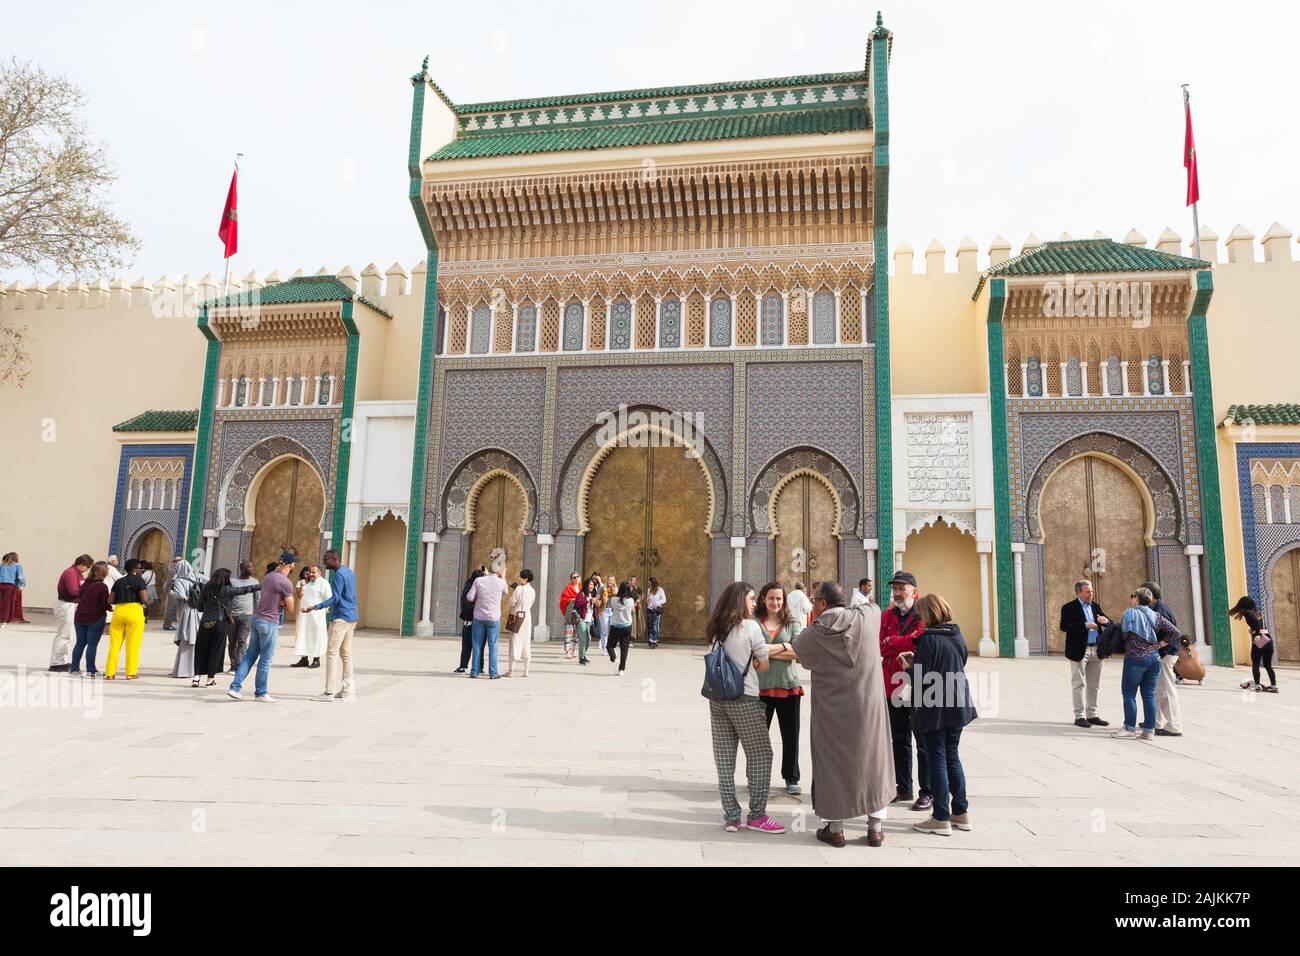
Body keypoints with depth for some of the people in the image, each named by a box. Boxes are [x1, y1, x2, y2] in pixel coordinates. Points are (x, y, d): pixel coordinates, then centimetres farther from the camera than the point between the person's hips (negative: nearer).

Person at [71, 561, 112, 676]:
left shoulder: (85, 583, 2)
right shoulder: (102, 587, -14)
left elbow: (80, 597, 12)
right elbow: (105, 605, -14)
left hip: (80, 617, 5)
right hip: (96, 619, -5)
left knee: (80, 643, 14)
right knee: (92, 644, 0)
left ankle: (74, 668, 19)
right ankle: (90, 670, 4)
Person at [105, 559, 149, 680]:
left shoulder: (118, 581, 13)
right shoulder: (138, 580, -1)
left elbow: (111, 600, 8)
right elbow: (144, 598, -10)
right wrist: (147, 593, 10)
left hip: (118, 611, 4)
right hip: (134, 611, -4)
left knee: (114, 643, 9)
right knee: (133, 644, 2)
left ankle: (110, 673, 10)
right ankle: (131, 673, 4)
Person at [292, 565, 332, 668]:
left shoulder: (323, 583, -6)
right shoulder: (307, 583, 16)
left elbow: (329, 599, -10)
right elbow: (300, 596, 18)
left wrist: (319, 607, -13)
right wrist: (301, 587, 1)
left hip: (316, 616, -7)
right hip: (304, 614, 7)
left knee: (315, 636, 0)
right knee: (303, 636, 8)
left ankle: (316, 660, 8)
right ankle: (304, 659, 15)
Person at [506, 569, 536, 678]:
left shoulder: (519, 588, -12)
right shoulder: (533, 591, 7)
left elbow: (512, 602, -10)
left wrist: (512, 592, 3)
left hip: (516, 616, -5)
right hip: (527, 616, 5)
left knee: (514, 642, -1)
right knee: (526, 642, 9)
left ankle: (511, 670, -1)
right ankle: (526, 671, 9)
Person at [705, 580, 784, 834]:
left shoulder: (716, 629, 9)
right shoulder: (750, 626, -8)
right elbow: (763, 665, -3)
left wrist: (743, 662, 10)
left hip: (717, 698, 6)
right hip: (744, 699, -6)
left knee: (724, 758, 8)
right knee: (760, 755, 5)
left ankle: (731, 816, 12)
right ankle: (756, 815, 7)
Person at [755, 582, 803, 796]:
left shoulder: (792, 624, 9)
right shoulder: (754, 623, -1)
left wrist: (770, 650, -12)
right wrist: (784, 647, -10)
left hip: (788, 686, 3)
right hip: (761, 686, -2)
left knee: (791, 735, 8)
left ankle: (791, 779, 25)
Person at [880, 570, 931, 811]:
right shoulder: (885, 616, 8)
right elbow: (881, 646, -5)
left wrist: (892, 642, -16)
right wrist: (908, 642, -18)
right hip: (894, 687, 5)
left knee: (924, 743, 4)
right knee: (899, 741, 14)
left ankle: (927, 792, 14)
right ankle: (903, 789, 25)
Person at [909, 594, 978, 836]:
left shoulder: (928, 639, -17)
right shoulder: (958, 636, 5)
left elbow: (922, 677, -19)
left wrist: (909, 666, 3)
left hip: (934, 708, -7)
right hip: (957, 705, 7)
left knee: (937, 760, 1)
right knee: (952, 757, 17)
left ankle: (941, 818, 7)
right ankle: (961, 812, 23)